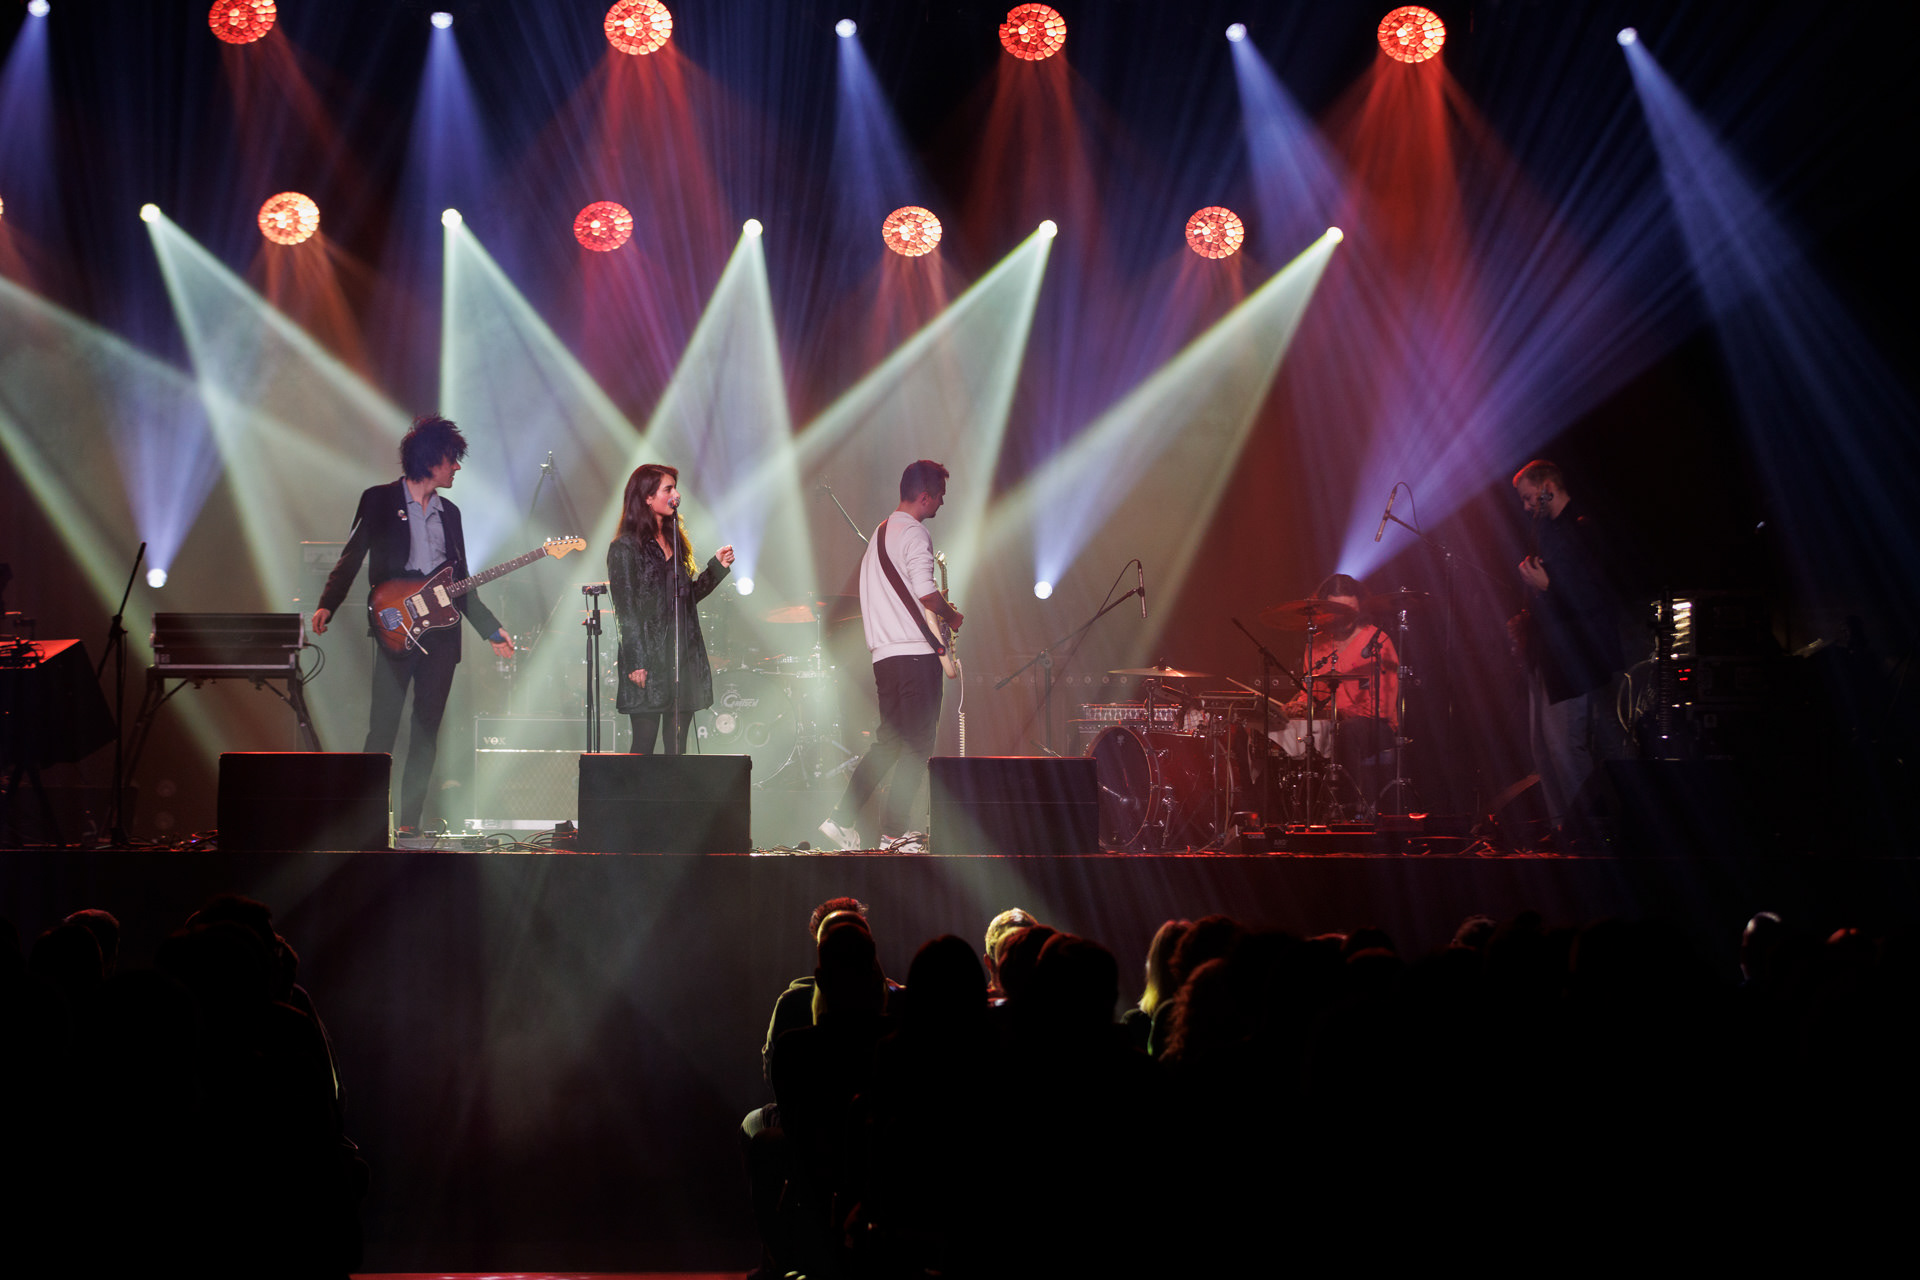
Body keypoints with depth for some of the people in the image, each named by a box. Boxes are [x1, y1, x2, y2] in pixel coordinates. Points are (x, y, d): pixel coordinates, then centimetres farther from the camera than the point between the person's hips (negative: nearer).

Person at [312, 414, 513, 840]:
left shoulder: (449, 512, 18)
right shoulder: (380, 500, 3)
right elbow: (351, 558, -1)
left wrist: (492, 630, 17)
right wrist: (327, 606, -15)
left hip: (441, 633, 5)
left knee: (427, 730, 2)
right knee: (382, 728, -11)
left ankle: (408, 821, 5)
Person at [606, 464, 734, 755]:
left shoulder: (674, 541, 15)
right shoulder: (625, 548, -7)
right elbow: (626, 611, -10)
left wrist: (716, 567, 9)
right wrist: (636, 664, -15)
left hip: (683, 657, 7)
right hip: (649, 660, -7)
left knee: (677, 747, 6)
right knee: (644, 744, -4)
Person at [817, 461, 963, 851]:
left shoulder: (881, 533, 21)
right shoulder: (914, 533, -10)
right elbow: (926, 592, -19)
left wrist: (936, 608, 23)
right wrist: (951, 617, -1)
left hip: (884, 654, 9)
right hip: (915, 651, -9)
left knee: (889, 742, 12)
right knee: (918, 744, -4)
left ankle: (841, 819, 5)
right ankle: (893, 830, -4)